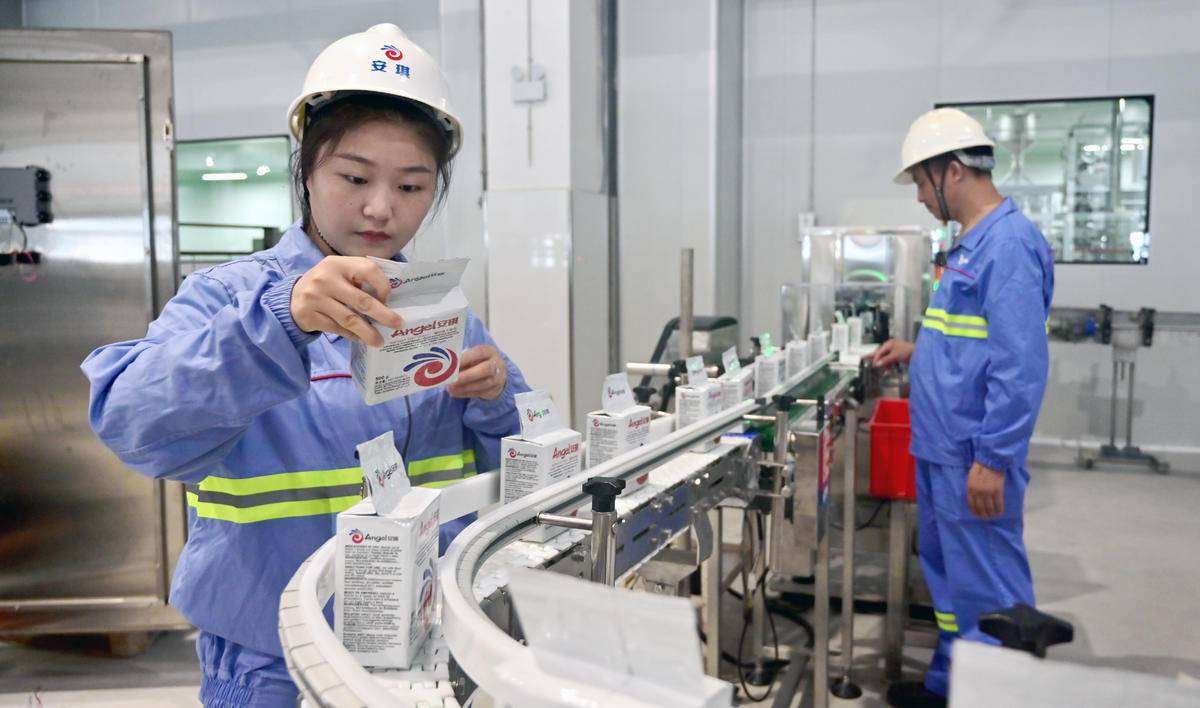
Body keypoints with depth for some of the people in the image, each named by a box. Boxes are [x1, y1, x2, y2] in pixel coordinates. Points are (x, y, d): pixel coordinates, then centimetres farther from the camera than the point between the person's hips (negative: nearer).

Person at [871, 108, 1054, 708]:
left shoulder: (1010, 243, -18)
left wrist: (992, 459, -23)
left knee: (988, 592, 2)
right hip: (940, 449, 10)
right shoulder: (970, 245, 13)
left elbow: (1020, 363, -22)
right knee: (947, 579, 20)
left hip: (974, 457, -10)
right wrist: (919, 349, 15)